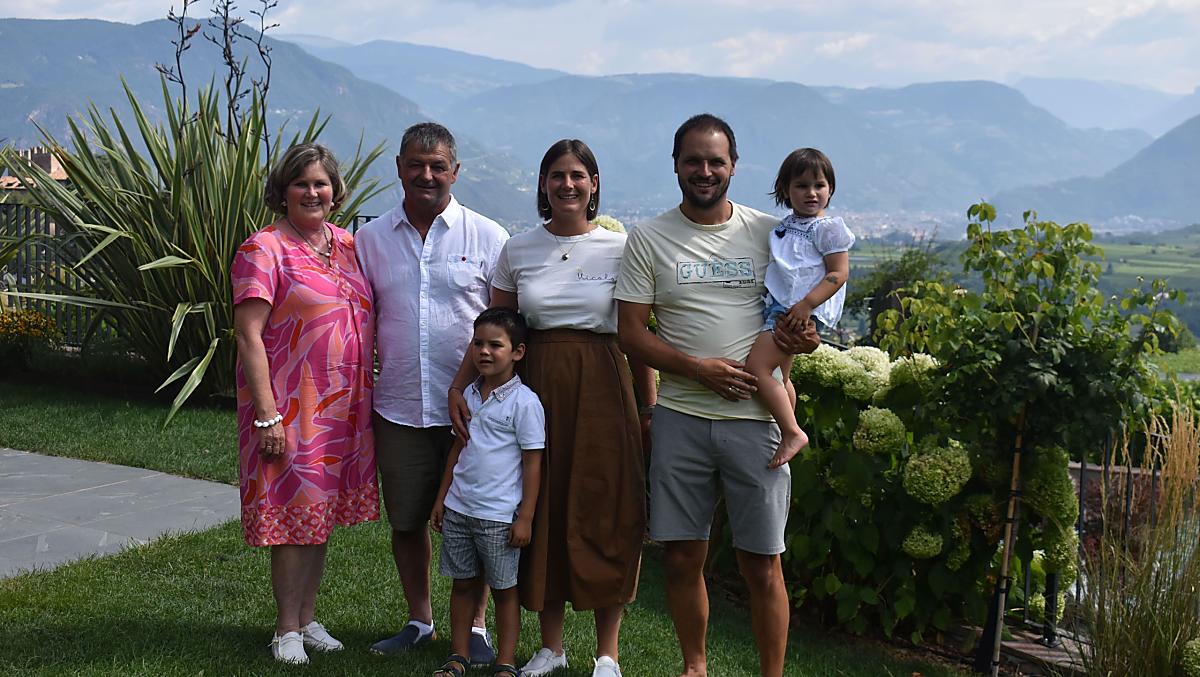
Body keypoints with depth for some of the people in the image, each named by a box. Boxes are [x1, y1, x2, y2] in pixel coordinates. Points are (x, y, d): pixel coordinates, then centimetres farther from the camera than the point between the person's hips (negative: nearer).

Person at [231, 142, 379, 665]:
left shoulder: (346, 245, 11)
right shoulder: (264, 250, -8)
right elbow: (248, 334, -13)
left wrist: (366, 396, 15)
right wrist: (266, 414, -18)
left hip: (343, 406, 6)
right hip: (289, 405, -6)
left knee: (321, 512, 13)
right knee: (294, 513, -1)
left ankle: (308, 619, 25)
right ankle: (287, 631, 12)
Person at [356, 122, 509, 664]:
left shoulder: (488, 237, 0)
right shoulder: (370, 239, 7)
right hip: (398, 410, 3)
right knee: (405, 521, 11)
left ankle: (475, 626, 19)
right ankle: (419, 621, 29)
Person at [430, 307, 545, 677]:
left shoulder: (524, 401, -11)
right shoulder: (469, 394, 7)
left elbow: (533, 463, -10)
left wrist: (525, 518, -12)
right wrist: (442, 497, 15)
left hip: (499, 515, -6)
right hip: (458, 509, 6)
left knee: (504, 589, 5)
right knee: (463, 584, 13)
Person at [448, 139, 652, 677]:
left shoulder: (621, 248, 0)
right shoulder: (518, 250, 6)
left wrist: (651, 410, 0)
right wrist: (459, 385, -4)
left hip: (602, 390, -2)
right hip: (537, 387, 2)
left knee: (604, 513, 1)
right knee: (543, 510, 7)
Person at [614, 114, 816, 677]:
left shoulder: (769, 233, 6)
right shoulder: (649, 239, 4)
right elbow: (631, 333, 1)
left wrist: (800, 334, -11)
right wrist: (697, 368, -13)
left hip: (755, 416, 0)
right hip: (681, 417, 1)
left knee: (762, 564, 2)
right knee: (682, 557, 8)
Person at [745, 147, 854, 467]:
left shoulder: (827, 228, -7)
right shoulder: (785, 226, 17)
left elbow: (838, 273, -13)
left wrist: (806, 304, -23)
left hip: (801, 311, -9)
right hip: (779, 308, 9)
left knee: (756, 366, -20)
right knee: (779, 377, 19)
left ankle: (792, 432, -17)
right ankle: (787, 434, 34)